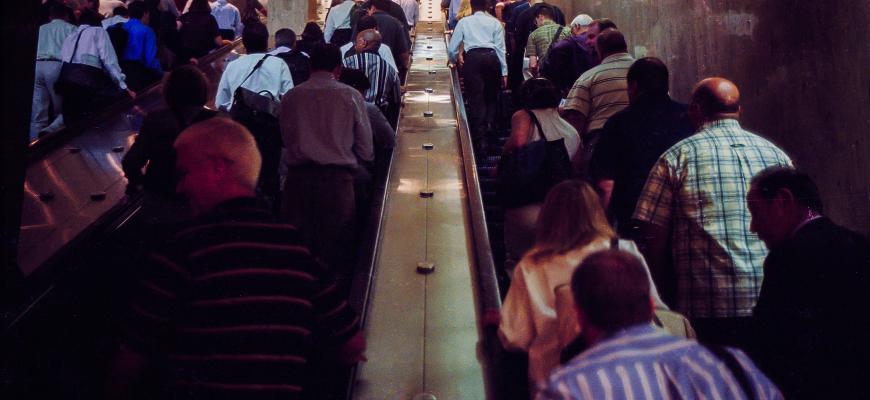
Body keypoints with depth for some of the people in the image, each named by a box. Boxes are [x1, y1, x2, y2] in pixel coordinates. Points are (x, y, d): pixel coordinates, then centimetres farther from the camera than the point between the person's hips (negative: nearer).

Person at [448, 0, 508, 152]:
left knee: (476, 98, 1)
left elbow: (451, 48, 13)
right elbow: (500, 48, 7)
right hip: (492, 58, 1)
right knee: (491, 96, 18)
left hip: (472, 58, -1)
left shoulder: (464, 22, 15)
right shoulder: (495, 22, 14)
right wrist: (504, 71, 8)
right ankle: (488, 127, 1)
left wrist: (455, 61, 34)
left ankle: (480, 139, -1)